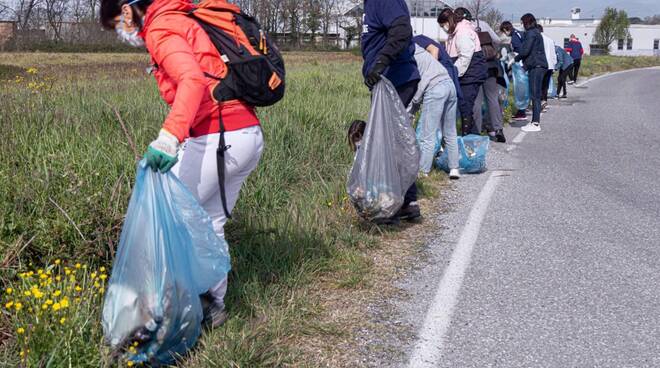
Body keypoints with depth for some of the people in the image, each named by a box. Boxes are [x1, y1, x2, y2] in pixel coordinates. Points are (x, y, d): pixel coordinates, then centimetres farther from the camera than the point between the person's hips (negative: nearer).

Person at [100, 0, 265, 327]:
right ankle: (212, 306, 24)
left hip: (217, 139, -9)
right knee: (209, 224, 17)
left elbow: (193, 79, -25)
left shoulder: (160, 30, -7)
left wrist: (169, 135, -37)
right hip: (250, 135, 9)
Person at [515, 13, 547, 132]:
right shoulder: (536, 32, 21)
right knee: (535, 95, 11)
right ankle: (535, 121, 14)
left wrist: (515, 59, -1)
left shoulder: (531, 33, -9)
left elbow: (525, 51, -16)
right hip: (538, 66, 10)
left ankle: (536, 124, -11)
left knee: (535, 95, -10)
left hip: (536, 66, -10)